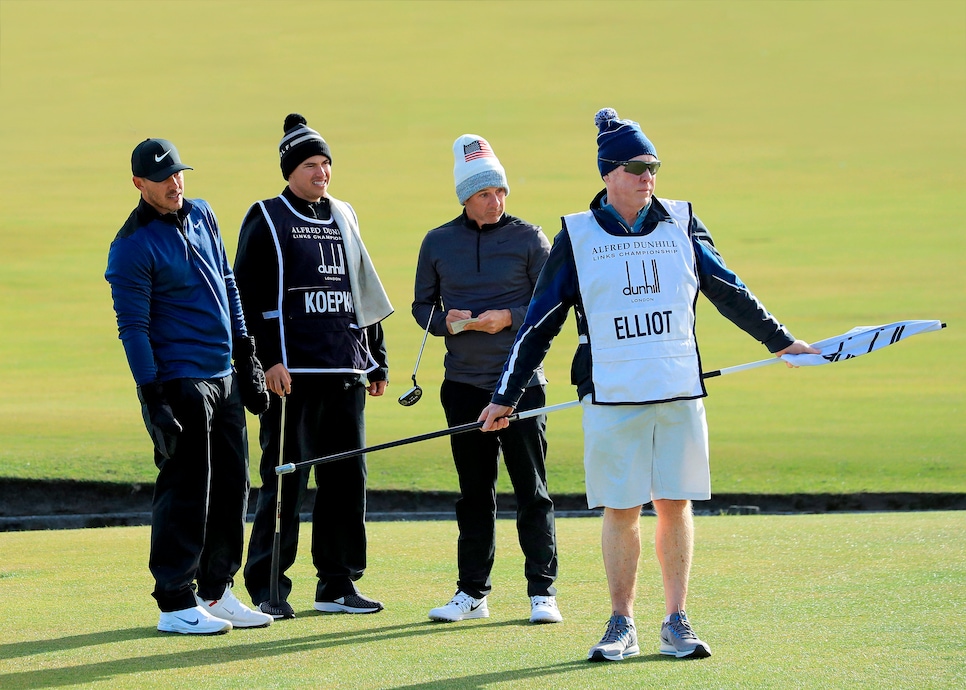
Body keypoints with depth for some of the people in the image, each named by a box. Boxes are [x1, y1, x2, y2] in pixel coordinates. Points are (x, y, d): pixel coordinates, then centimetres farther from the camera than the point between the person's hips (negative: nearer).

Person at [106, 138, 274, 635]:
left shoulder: (202, 216, 11)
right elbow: (132, 327, -14)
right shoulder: (132, 247, -12)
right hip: (179, 383, -8)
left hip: (225, 377, 8)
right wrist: (154, 402, -19)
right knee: (185, 491, -7)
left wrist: (246, 357, 15)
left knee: (231, 487, 10)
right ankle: (175, 604, -2)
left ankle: (217, 593, 19)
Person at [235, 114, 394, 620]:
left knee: (347, 475, 6)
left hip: (346, 370, 6)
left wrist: (376, 360, 19)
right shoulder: (266, 220, 0)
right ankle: (267, 586, 0)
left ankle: (337, 583, 13)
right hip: (292, 371, -6)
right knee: (285, 480, -6)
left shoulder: (344, 218, 17)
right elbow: (247, 297, -6)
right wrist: (268, 360, -15)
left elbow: (365, 293, 23)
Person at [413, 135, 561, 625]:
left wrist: (508, 317, -15)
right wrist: (445, 321, -7)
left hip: (522, 381, -3)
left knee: (532, 489, -3)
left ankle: (542, 592, 1)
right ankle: (472, 593, 14)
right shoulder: (437, 243, 7)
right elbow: (422, 305, 14)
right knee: (474, 492, 8)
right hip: (463, 382, 3)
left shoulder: (527, 238, 0)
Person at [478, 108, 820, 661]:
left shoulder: (681, 223, 8)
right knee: (620, 509, 0)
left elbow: (729, 291, 19)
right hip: (612, 397, -2)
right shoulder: (578, 236, 2)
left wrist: (780, 341, 23)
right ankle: (622, 626, 8)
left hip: (680, 391, 2)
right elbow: (540, 322, 6)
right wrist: (505, 398, 6)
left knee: (675, 504, 3)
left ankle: (677, 624, 9)